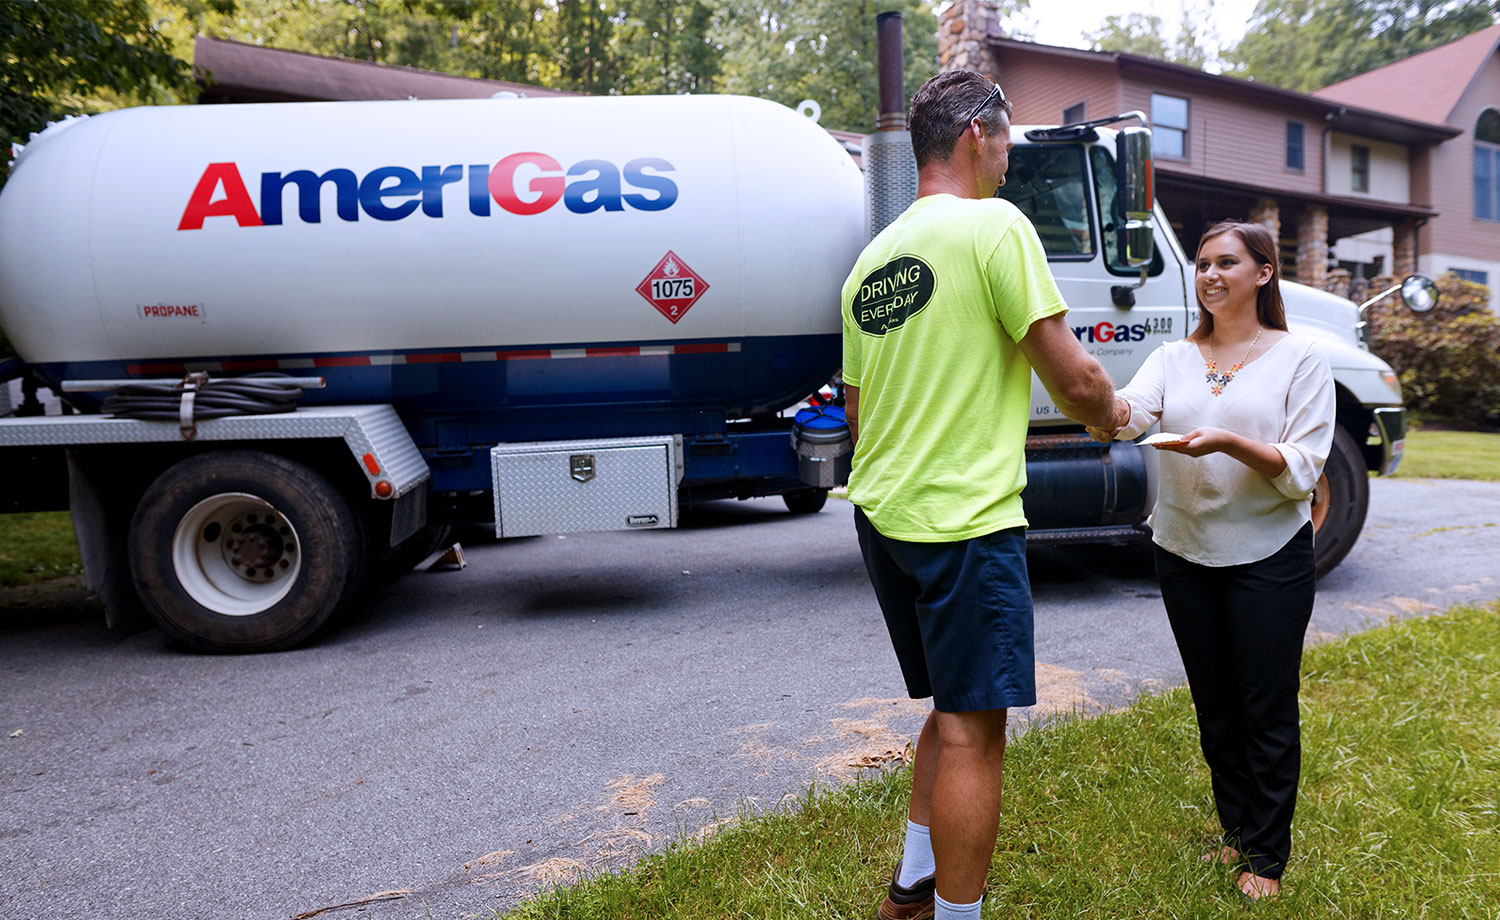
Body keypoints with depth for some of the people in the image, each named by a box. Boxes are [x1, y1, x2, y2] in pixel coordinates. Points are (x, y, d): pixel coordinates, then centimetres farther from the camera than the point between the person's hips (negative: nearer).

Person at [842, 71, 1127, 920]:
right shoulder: (996, 224, -9)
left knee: (955, 711, 22)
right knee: (972, 729, 3)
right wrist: (1110, 413, 10)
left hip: (881, 512, 8)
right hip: (966, 519, -8)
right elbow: (1074, 379, -11)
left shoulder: (872, 256, 13)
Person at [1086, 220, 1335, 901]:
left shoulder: (1300, 358, -4)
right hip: (1184, 553, 4)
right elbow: (1123, 415, -14)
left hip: (1268, 556, -3)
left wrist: (1228, 442, -27)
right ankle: (1236, 830, 35)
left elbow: (1302, 470, -12)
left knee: (1267, 710, 5)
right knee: (1213, 705, 15)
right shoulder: (1174, 357, 6)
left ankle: (1267, 853, 24)